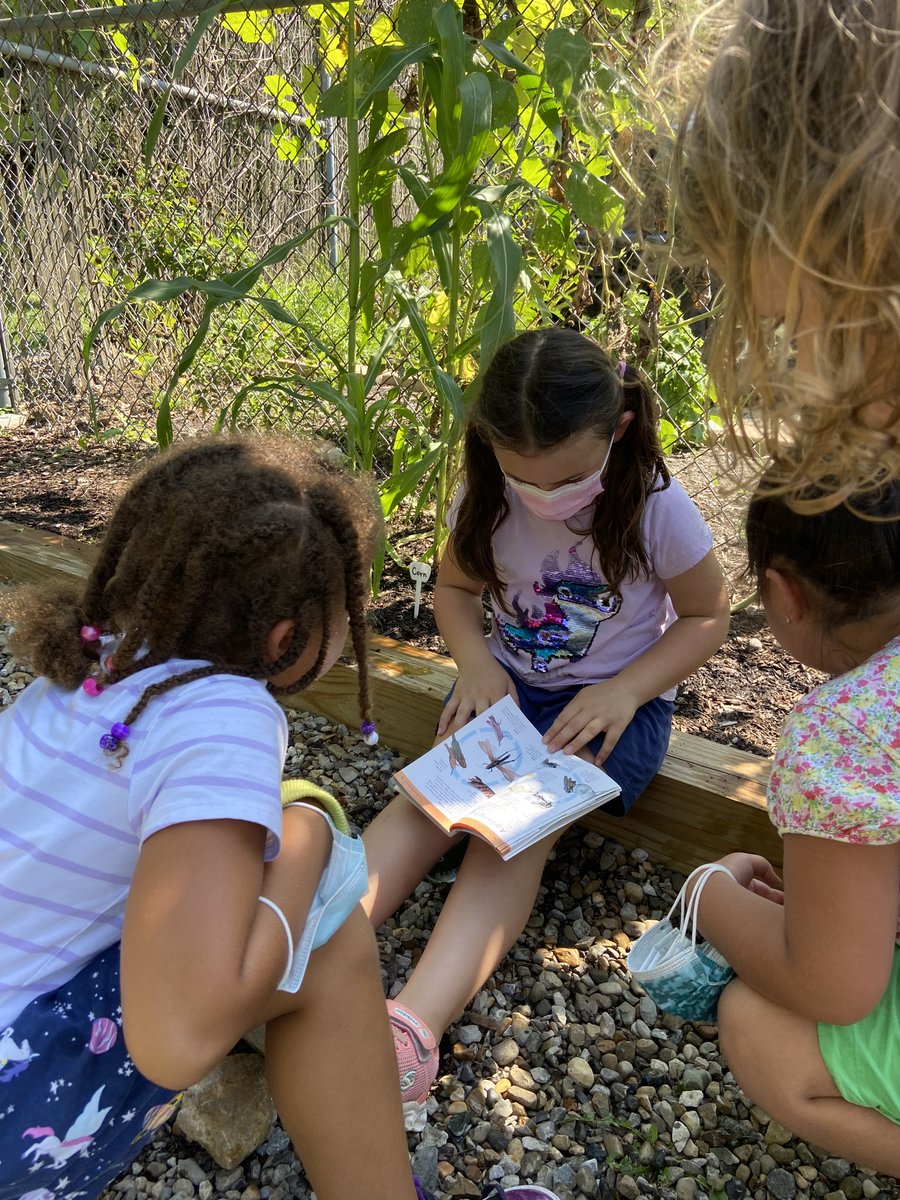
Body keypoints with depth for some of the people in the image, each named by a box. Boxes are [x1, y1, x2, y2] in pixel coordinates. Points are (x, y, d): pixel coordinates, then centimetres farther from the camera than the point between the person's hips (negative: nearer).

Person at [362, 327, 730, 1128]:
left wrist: (624, 692, -21)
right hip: (509, 686, 4)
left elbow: (707, 618, -6)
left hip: (614, 702, -3)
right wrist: (475, 663, -15)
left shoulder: (656, 508, -18)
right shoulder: (486, 499, -9)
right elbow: (455, 588, 7)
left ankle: (412, 1029, -39)